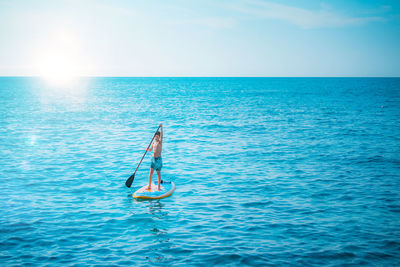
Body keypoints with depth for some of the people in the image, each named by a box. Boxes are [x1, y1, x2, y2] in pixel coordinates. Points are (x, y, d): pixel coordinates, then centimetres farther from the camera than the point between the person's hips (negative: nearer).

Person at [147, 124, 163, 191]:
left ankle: (158, 186, 10)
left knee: (158, 173, 2)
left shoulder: (160, 142, -5)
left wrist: (161, 127, -27)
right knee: (151, 172, 0)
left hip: (158, 159, -4)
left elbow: (161, 135, -21)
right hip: (153, 159, 4)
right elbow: (150, 150, 24)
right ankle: (149, 186, 8)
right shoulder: (153, 143, 10)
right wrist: (148, 149, 1)